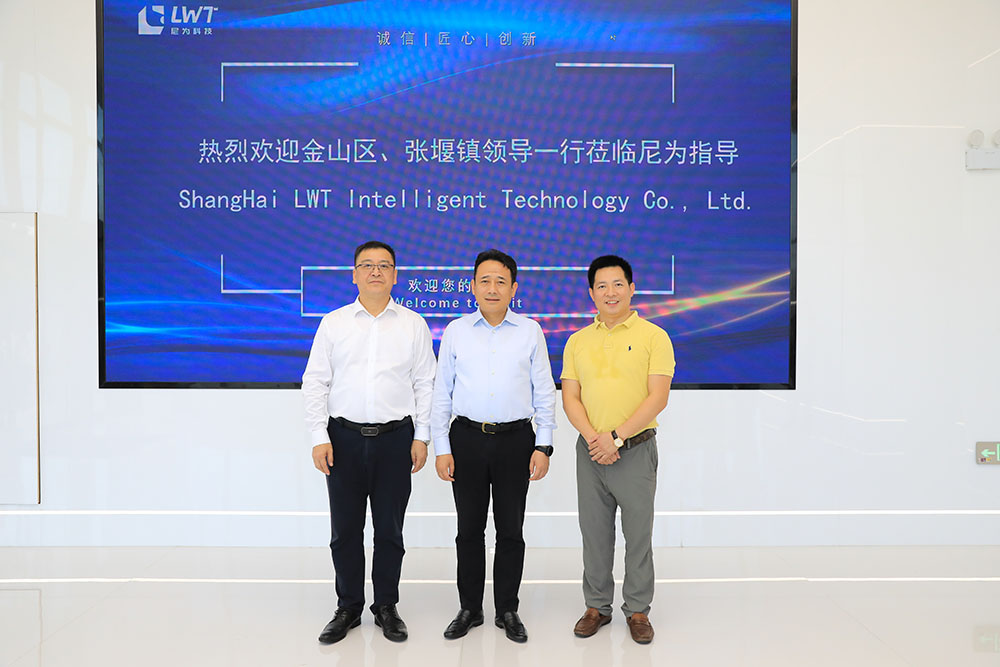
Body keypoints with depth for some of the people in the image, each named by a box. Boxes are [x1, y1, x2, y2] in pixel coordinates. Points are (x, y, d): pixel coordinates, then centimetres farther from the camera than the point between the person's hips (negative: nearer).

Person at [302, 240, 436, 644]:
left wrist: (421, 437, -1)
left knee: (390, 530, 9)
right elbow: (315, 382, 3)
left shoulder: (413, 324, 5)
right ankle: (348, 608, 25)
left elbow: (425, 383, 4)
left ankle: (387, 607, 25)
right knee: (345, 530, 8)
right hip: (344, 437, 1)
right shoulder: (333, 323, 5)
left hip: (395, 437, 0)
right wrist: (319, 437, -4)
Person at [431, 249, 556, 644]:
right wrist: (441, 448, 0)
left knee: (511, 530, 8)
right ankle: (469, 609, 25)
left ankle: (508, 611, 23)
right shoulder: (456, 331, 5)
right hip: (467, 438, 1)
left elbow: (544, 392, 4)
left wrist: (543, 446, -2)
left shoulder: (530, 332, 3)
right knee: (469, 529, 9)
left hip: (515, 440, 0)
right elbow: (442, 392, 5)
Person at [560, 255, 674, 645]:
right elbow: (570, 396, 4)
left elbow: (658, 397, -11)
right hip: (590, 450, 4)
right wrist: (592, 436, -12)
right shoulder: (577, 341, 8)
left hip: (635, 450, -3)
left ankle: (637, 610, 23)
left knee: (638, 533, 6)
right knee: (594, 532, 12)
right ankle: (597, 606, 27)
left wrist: (616, 437, -17)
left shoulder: (653, 336, -4)